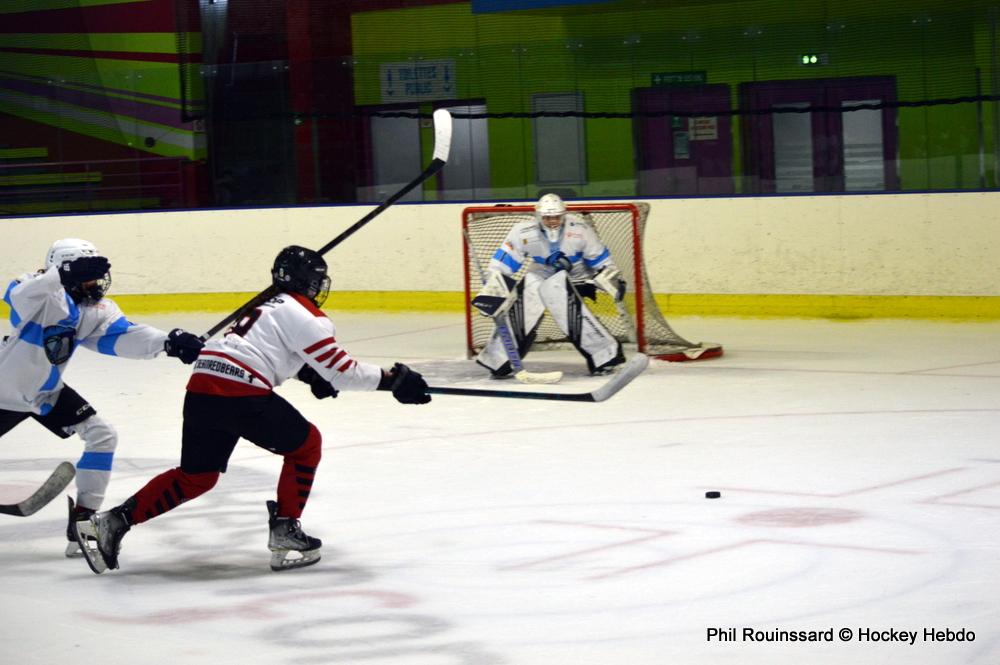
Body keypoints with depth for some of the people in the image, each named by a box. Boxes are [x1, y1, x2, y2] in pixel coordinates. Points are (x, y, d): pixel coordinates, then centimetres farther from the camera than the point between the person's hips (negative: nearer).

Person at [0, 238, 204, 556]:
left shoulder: (96, 309, -10)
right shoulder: (41, 298, -26)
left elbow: (123, 336, -21)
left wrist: (167, 341, -36)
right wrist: (63, 274, -56)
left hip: (47, 392, 6)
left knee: (102, 436, -6)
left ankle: (83, 518, 1)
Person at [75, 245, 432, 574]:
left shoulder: (269, 304, 27)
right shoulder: (306, 316, 0)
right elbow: (341, 371, -3)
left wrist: (311, 375, 28)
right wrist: (393, 379, 3)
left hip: (201, 385, 8)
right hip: (239, 392, -8)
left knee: (196, 477, 18)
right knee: (305, 443, 12)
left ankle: (115, 521, 10)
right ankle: (284, 531, 8)